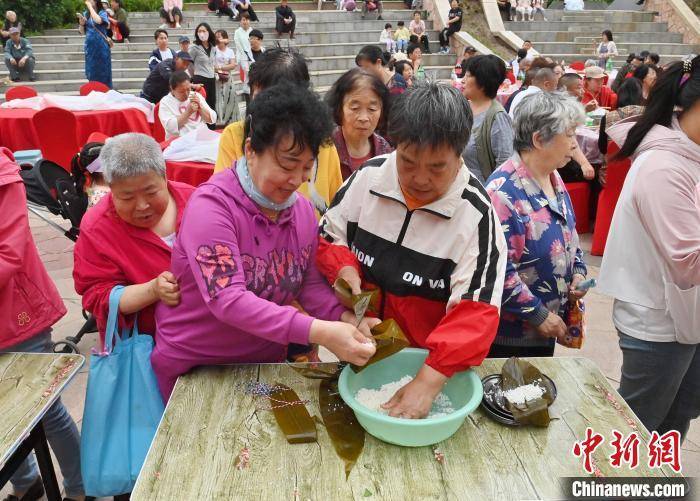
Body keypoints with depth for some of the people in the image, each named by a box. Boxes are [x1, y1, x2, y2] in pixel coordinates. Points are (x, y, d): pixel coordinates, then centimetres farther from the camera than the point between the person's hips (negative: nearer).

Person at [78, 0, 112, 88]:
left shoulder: (102, 12, -4)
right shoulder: (85, 14, 9)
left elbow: (98, 21, -27)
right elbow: (82, 32, 11)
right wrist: (82, 24, -9)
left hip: (101, 47, -4)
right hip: (90, 47, 4)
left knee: (102, 72, 0)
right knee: (92, 72, 8)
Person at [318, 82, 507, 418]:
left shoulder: (476, 214, -20)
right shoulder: (368, 177, -10)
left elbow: (475, 312, -24)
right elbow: (329, 237, 2)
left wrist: (428, 381, -34)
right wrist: (344, 268, -20)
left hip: (427, 359, -2)